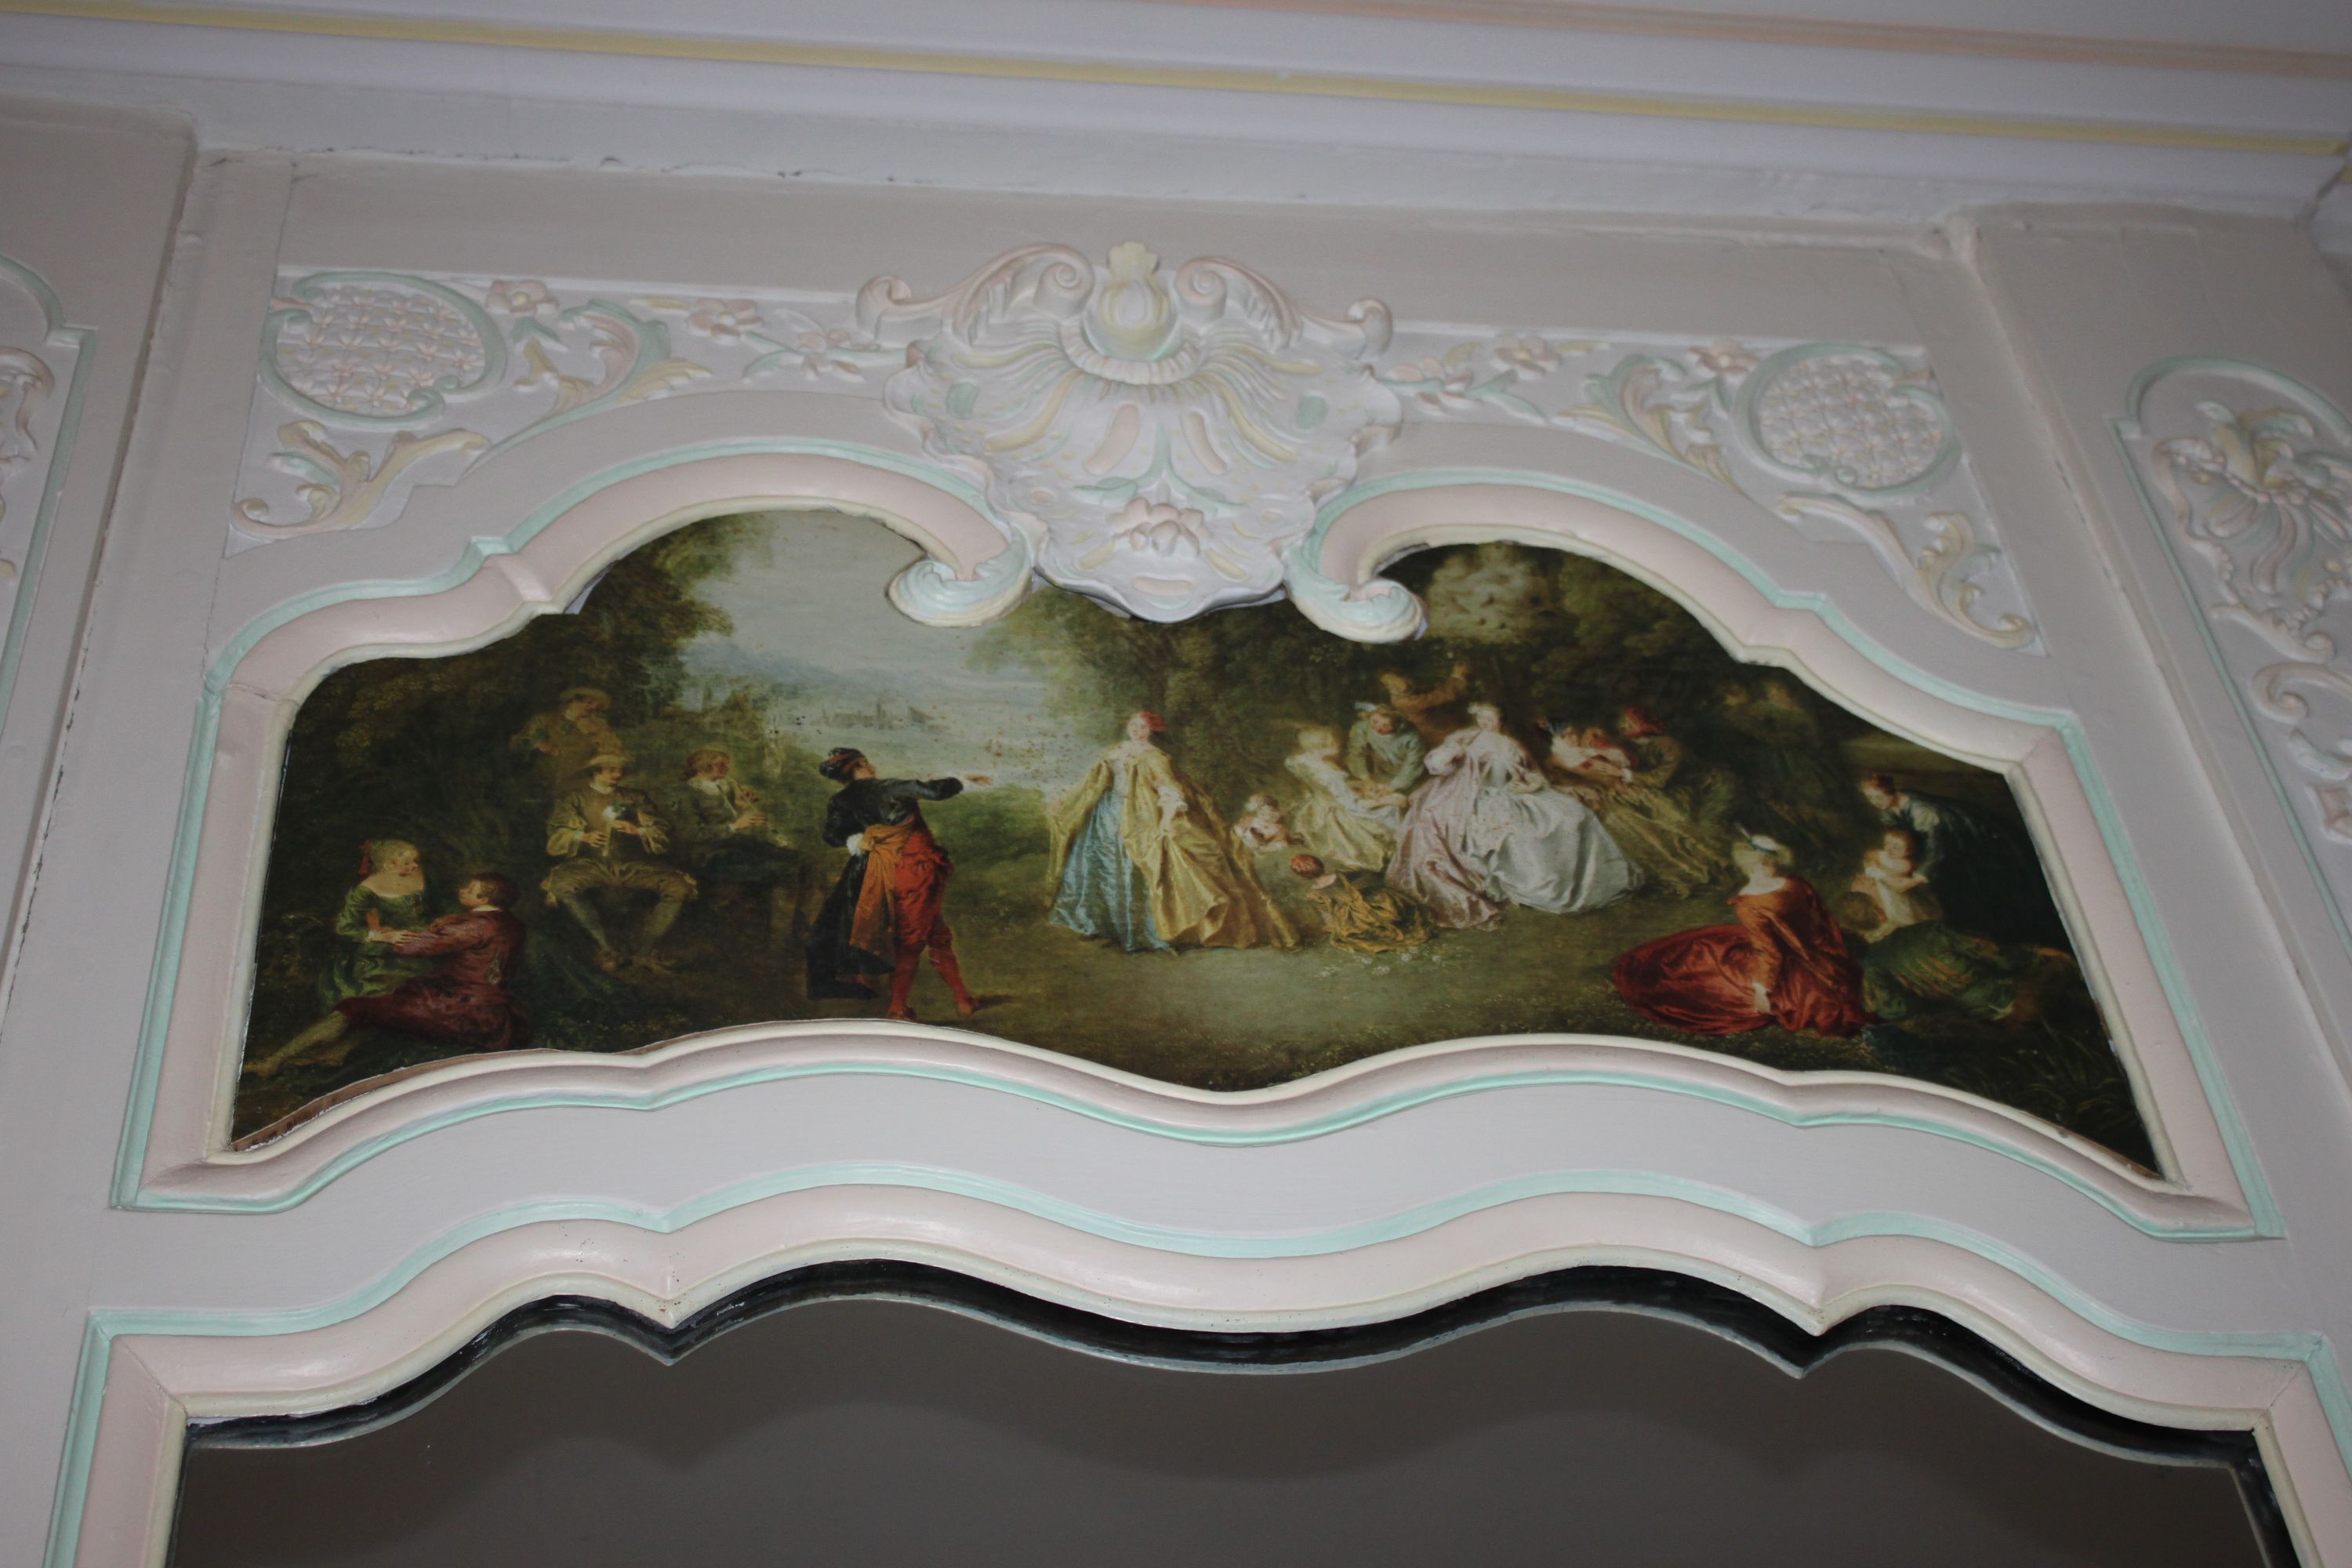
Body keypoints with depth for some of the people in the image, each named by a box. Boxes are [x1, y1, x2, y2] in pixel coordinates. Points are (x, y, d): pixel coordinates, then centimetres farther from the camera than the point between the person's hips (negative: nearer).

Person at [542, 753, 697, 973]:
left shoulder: (635, 797, 21)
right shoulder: (575, 797, 17)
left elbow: (661, 832, 11)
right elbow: (557, 833, 5)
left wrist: (637, 831, -10)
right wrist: (583, 837, -14)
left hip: (633, 864, 1)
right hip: (592, 863, -1)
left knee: (680, 888, -25)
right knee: (563, 885, -36)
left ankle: (644, 952, -23)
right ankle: (607, 947, -32)